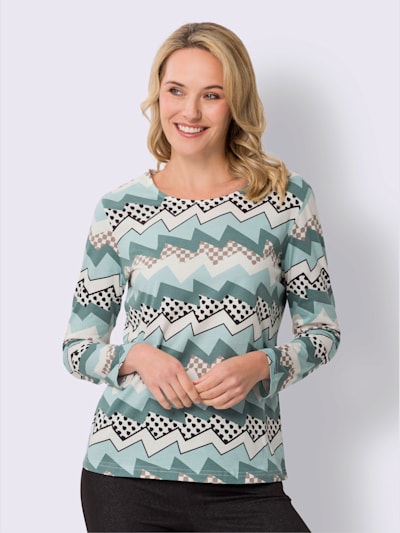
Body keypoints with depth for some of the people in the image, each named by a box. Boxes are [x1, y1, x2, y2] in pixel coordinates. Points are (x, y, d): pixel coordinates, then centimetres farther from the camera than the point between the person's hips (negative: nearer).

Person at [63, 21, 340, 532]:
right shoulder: (119, 210, 2)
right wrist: (137, 358, -13)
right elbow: (77, 348, 6)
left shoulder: (286, 197, 0)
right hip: (126, 469, 1)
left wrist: (261, 365, -13)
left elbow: (323, 331, 5)